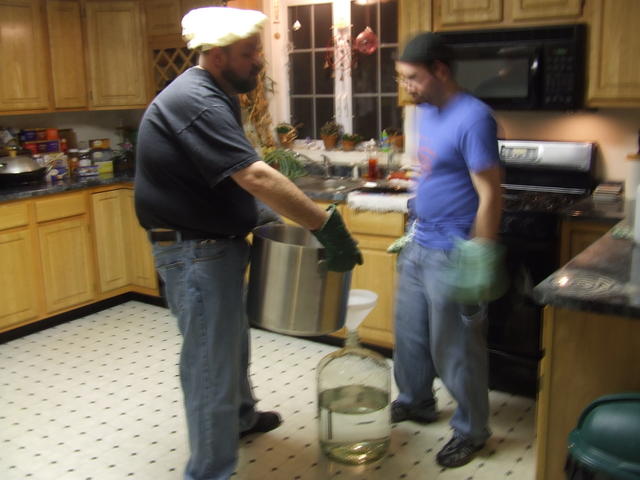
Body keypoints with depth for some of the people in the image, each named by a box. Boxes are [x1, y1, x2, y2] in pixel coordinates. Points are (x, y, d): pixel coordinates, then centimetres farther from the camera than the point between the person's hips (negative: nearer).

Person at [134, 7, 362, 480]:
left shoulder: (214, 96, 10)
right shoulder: (196, 103, -24)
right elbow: (255, 177, -33)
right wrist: (329, 226, -32)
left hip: (217, 242, 11)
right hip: (196, 251, -11)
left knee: (232, 339, 27)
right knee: (211, 360, -1)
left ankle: (241, 416, 50)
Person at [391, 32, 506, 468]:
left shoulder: (472, 117, -18)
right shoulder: (425, 113, 9)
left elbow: (489, 195, -19)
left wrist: (478, 260, -20)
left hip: (453, 256, -8)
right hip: (420, 248, 8)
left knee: (456, 349, 5)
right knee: (410, 333, 19)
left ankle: (472, 430, 24)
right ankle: (416, 402, 40)